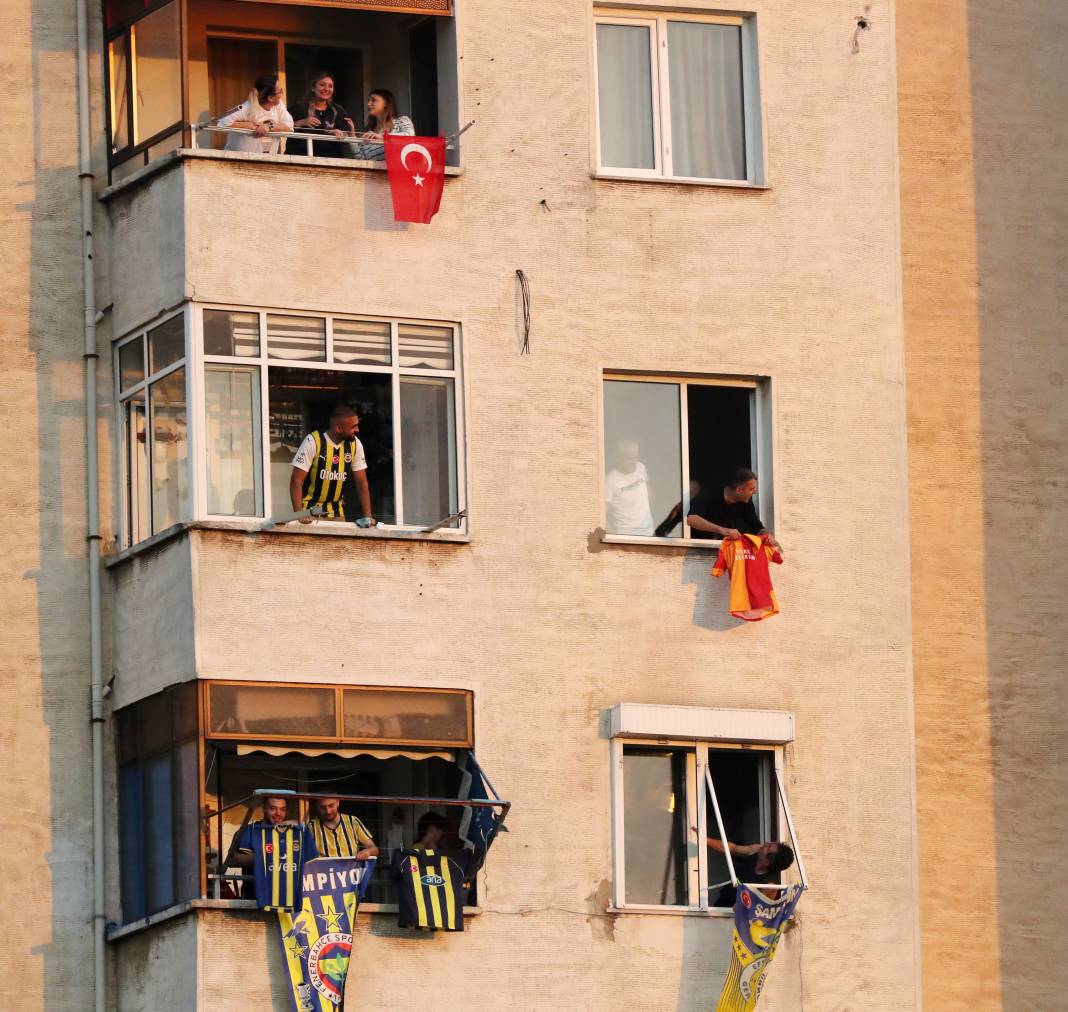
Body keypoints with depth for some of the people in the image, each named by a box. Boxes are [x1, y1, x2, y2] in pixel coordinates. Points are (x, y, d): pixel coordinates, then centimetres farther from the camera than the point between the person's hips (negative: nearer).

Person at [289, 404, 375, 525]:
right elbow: (296, 480, -16)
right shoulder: (313, 442, -16)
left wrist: (367, 516, -8)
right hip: (310, 510, -4)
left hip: (337, 512, 4)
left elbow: (361, 482, 1)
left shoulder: (355, 444, -3)